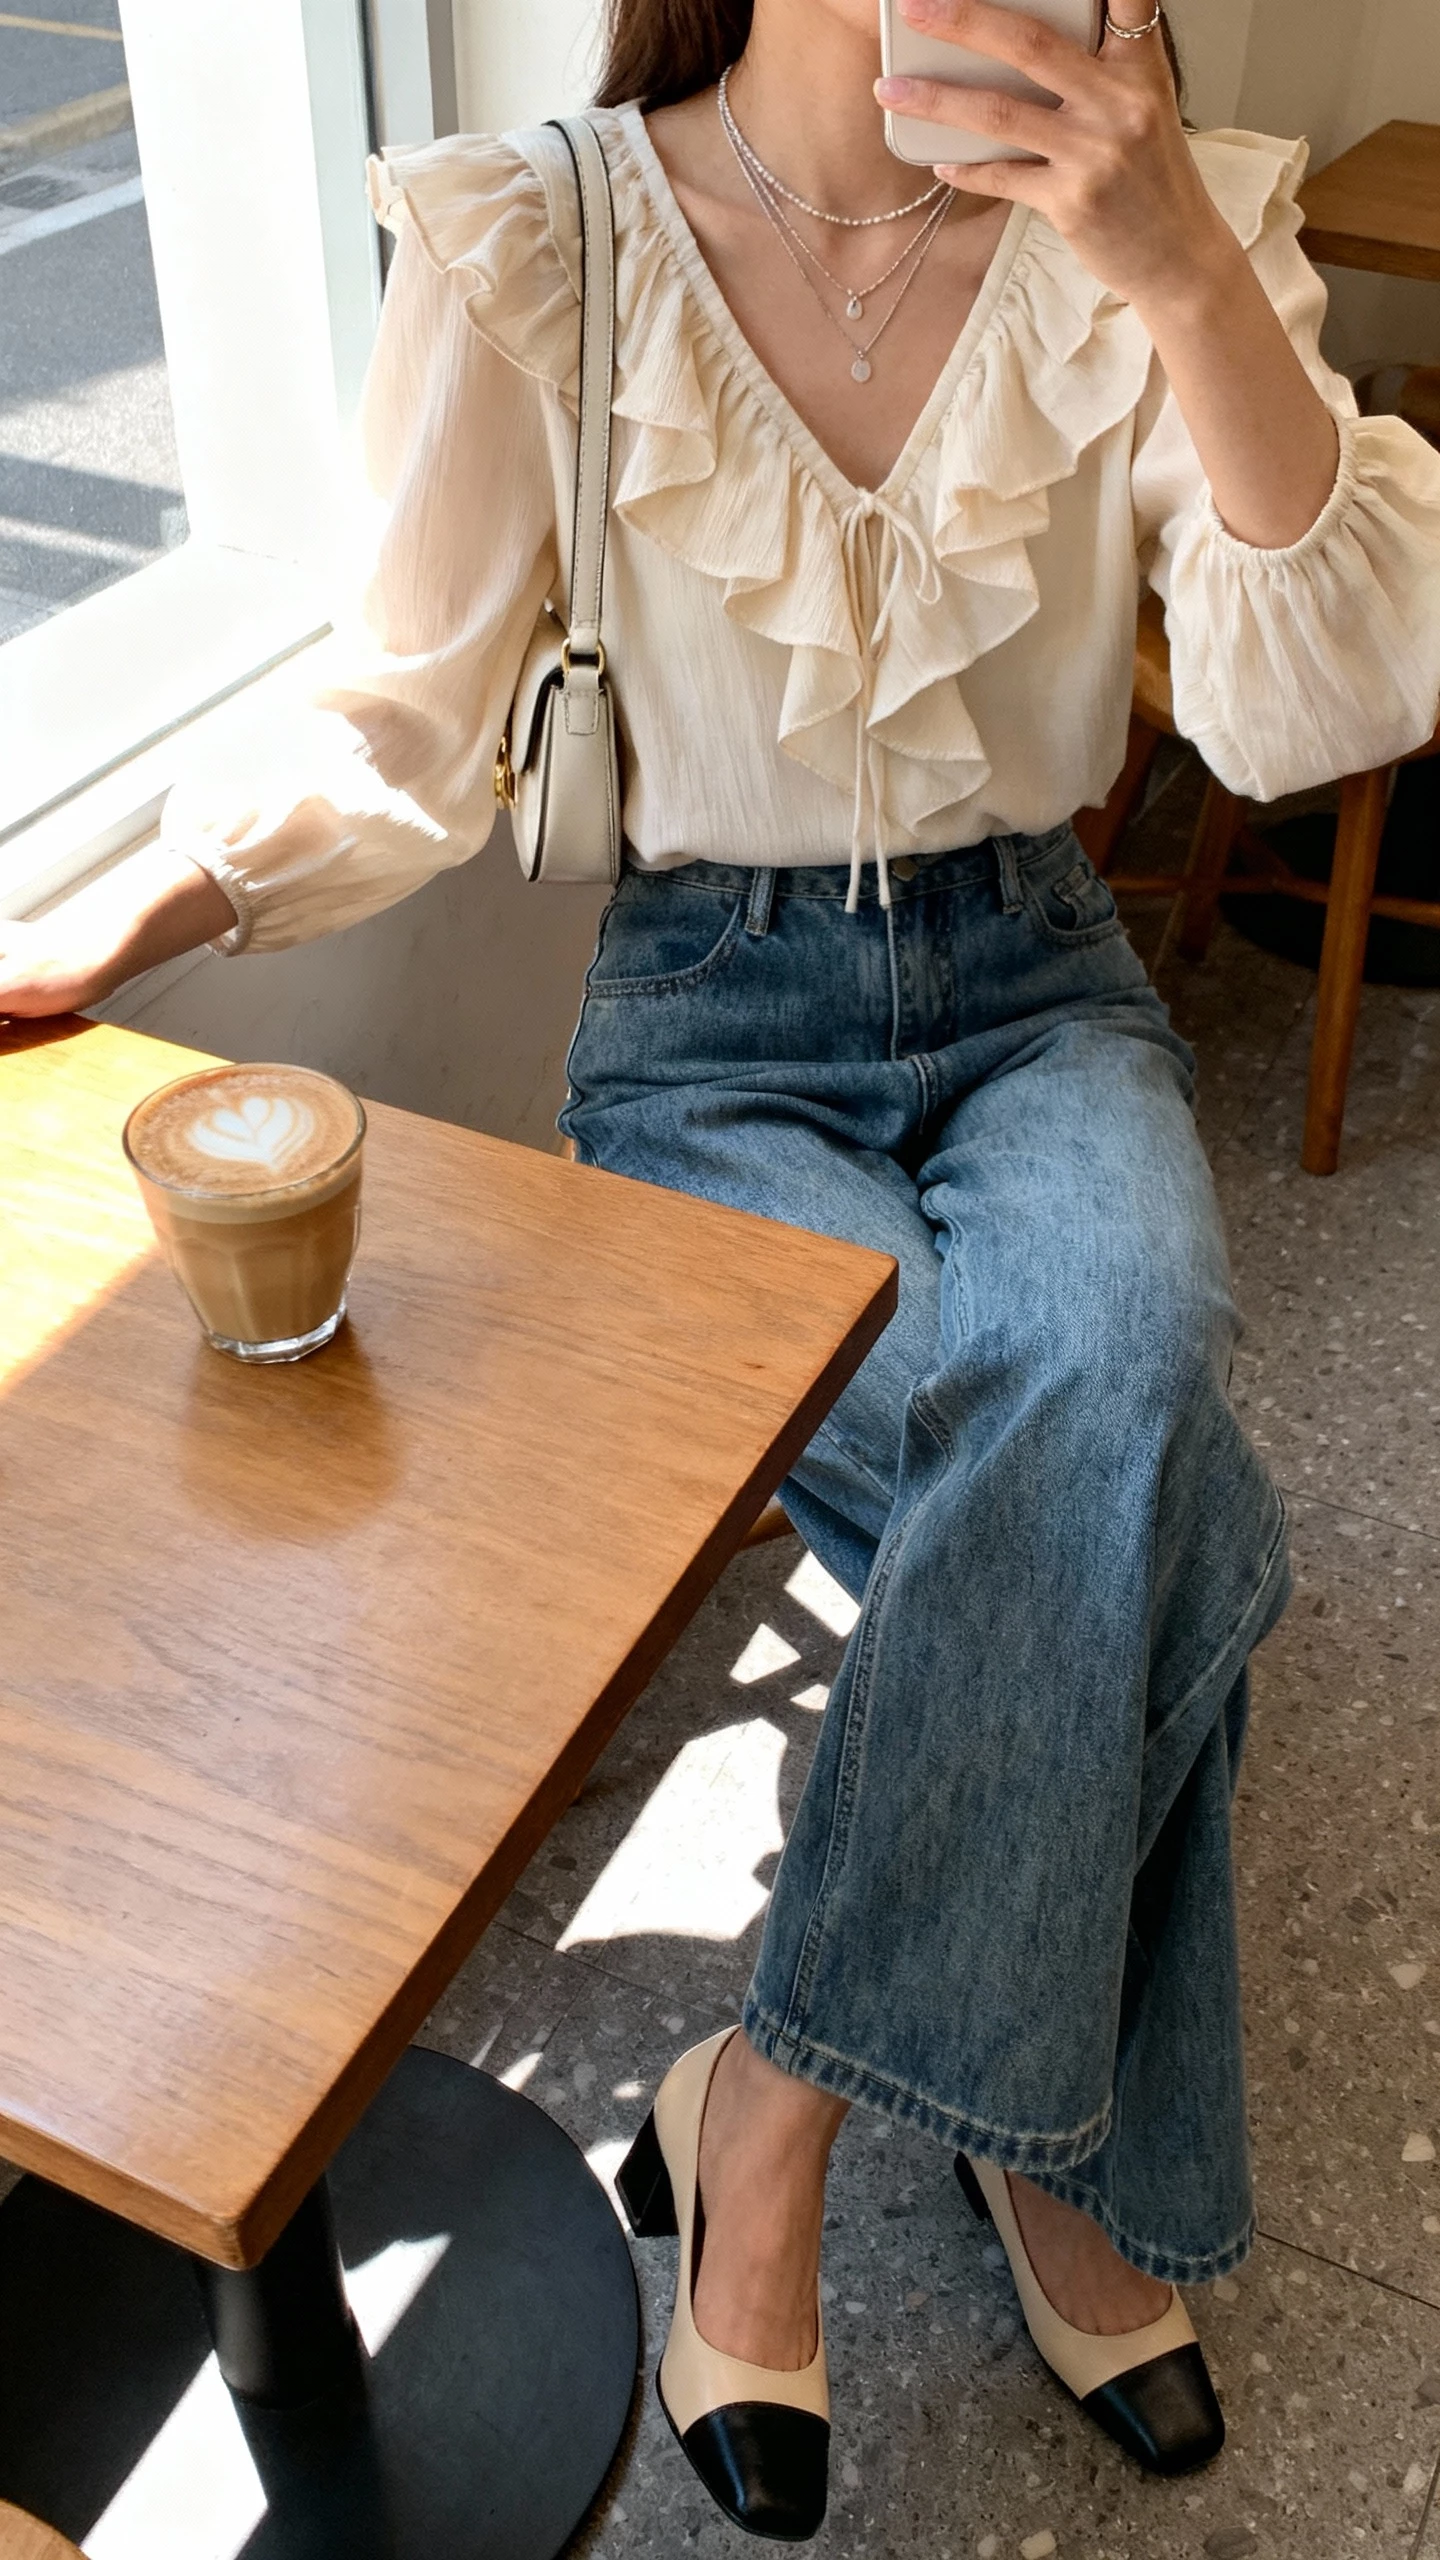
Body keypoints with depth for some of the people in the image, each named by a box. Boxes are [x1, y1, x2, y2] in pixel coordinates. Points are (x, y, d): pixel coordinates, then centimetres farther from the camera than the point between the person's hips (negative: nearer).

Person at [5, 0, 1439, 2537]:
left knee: (1109, 1353, -31)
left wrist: (1183, 272, -24)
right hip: (713, 1016, -2)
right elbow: (404, 734, -4)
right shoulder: (540, 253, -7)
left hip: (1037, 982, 3)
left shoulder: (1163, 227, -2)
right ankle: (1068, 2138, -1)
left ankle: (768, 2112, -13)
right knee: (1151, 1515, -25)